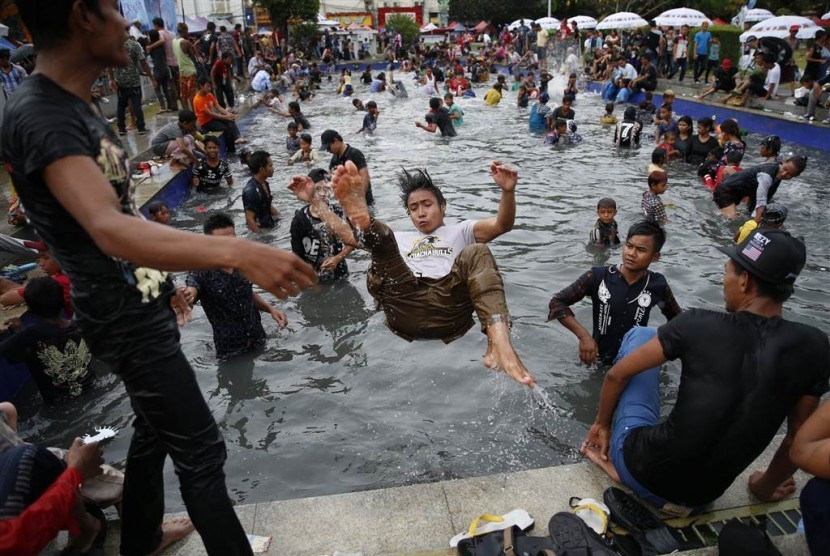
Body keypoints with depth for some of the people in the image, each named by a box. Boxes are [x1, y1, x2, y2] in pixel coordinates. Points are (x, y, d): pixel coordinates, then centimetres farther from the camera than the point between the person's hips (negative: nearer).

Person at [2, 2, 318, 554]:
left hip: (141, 306, 10)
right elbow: (109, 229, -42)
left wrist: (162, 282, 22)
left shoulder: (74, 108, 7)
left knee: (155, 428, 25)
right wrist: (237, 252, -55)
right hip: (128, 322, -10)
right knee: (201, 450, 2)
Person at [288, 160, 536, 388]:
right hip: (404, 310, 1)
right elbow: (346, 235, 34)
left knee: (477, 252, -26)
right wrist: (313, 200, 28)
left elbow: (502, 224, 11)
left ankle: (498, 345, -47)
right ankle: (361, 217, -48)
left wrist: (508, 191, -10)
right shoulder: (399, 239, 40)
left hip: (448, 310, -1)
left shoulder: (459, 231, 31)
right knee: (378, 234, -10)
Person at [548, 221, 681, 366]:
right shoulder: (598, 276, -18)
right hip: (600, 361, -1)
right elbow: (557, 302, -16)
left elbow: (677, 320, 6)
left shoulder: (657, 284, -12)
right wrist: (583, 335, -26)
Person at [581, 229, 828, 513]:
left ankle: (615, 453, 17)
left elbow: (617, 374, -6)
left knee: (640, 335, 12)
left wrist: (602, 423, 13)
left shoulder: (698, 324, -15)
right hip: (700, 497, 3)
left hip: (640, 470, -3)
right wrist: (765, 487, 21)